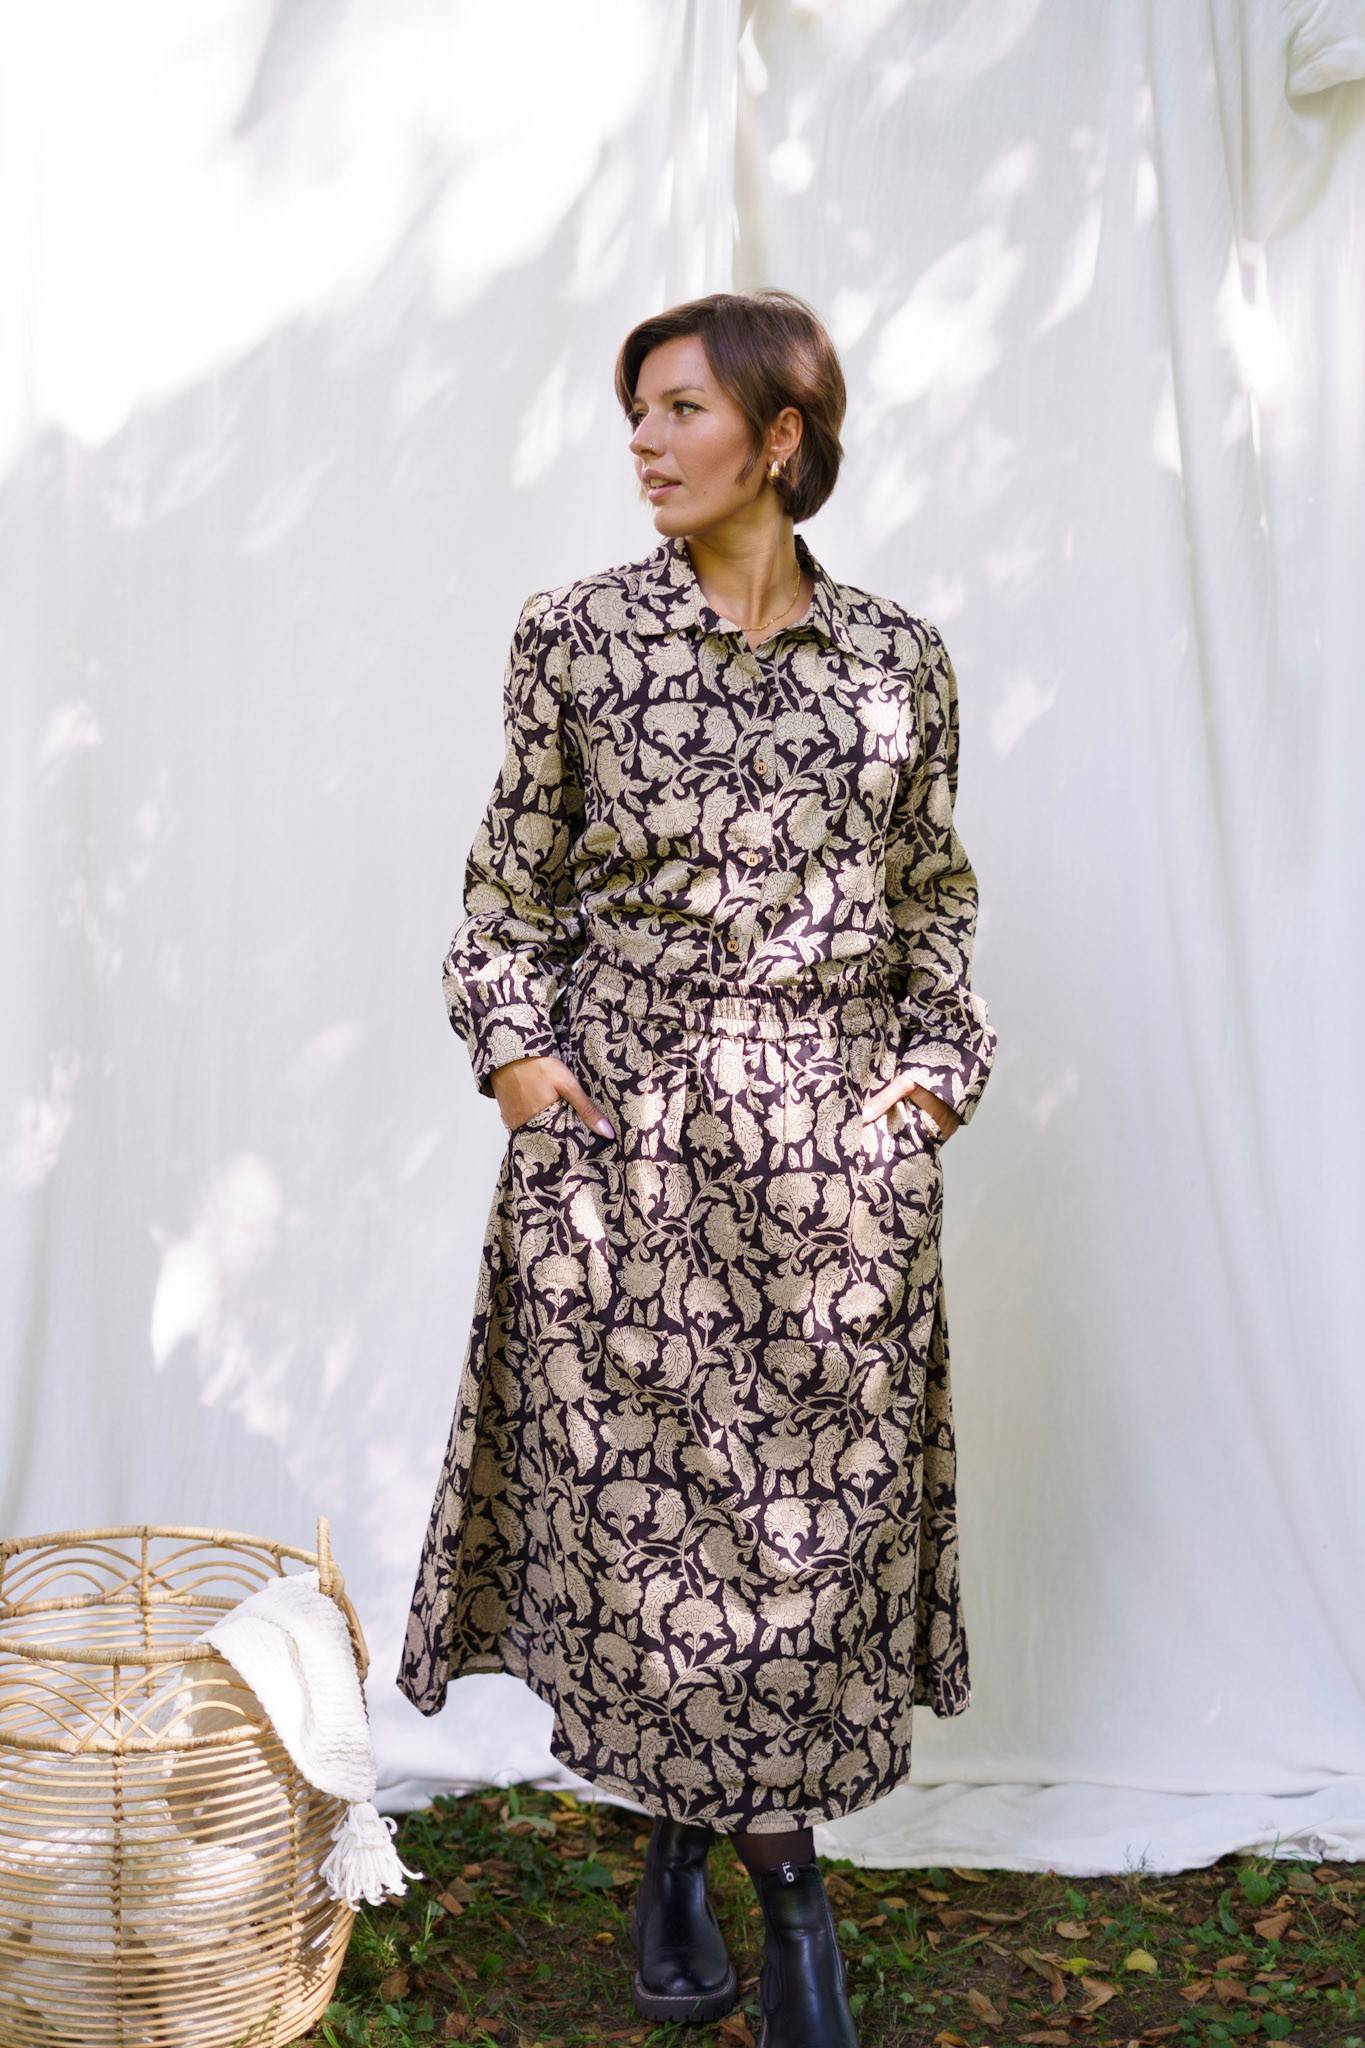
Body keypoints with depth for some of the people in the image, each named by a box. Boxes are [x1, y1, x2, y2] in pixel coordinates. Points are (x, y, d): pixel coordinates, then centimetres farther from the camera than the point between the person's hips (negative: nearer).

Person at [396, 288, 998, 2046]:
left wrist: (934, 1075, 1)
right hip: (621, 1130, 0)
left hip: (839, 1144, 1)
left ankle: (783, 1864, 26)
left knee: (825, 1505, 5)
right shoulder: (574, 636, 2)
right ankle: (678, 1853, 28)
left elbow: (934, 898, 12)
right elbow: (512, 888, 7)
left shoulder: (898, 657, 5)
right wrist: (515, 1049, -6)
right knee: (634, 1501, 5)